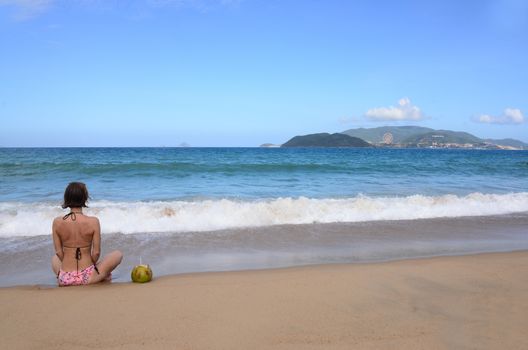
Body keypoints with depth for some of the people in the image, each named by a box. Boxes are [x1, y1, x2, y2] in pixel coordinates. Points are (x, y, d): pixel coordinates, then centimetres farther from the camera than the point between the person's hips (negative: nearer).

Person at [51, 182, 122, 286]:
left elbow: (59, 252, 0)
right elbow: (96, 252, -9)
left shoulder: (57, 222, -7)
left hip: (64, 279, 3)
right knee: (118, 254, 20)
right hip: (87, 278, -3)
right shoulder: (93, 221, -14)